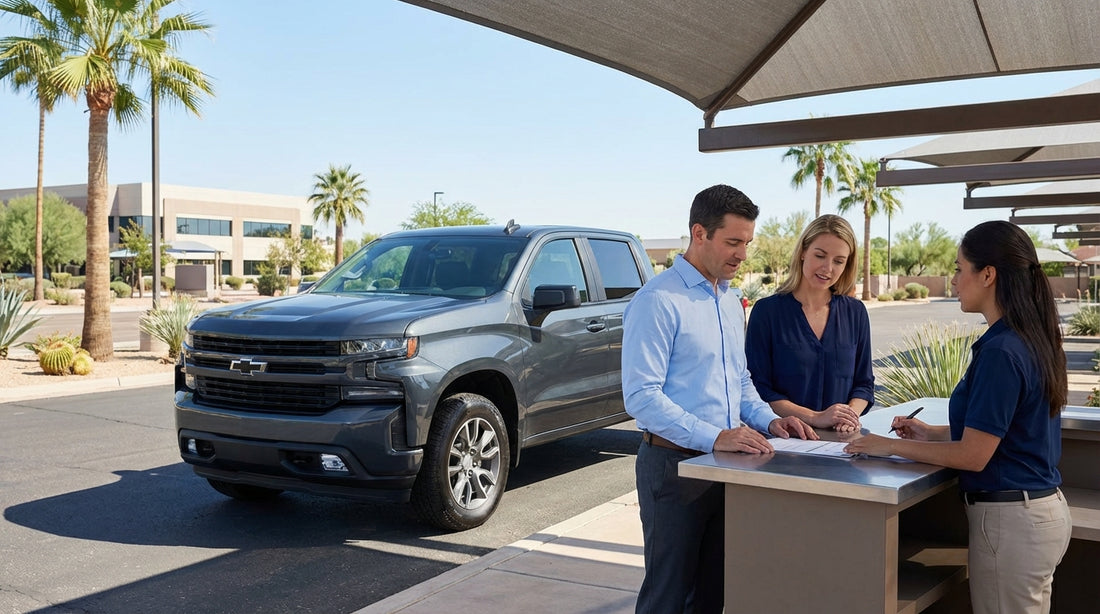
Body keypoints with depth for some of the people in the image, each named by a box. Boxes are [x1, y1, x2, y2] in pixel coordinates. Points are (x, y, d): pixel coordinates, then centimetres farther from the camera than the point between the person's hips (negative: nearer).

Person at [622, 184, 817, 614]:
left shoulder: (732, 303, 13)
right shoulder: (658, 301, -15)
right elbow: (641, 396, -22)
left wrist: (767, 419, 3)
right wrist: (714, 438, -28)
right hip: (674, 465, -8)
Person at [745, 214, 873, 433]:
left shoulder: (855, 312, 10)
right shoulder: (767, 311, -2)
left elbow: (864, 383, 14)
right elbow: (758, 388, -5)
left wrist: (851, 414, -7)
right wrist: (815, 418, -14)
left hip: (839, 439, 3)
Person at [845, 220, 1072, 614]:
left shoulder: (1001, 352, -23)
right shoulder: (1033, 339, 6)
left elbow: (973, 456, -20)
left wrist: (892, 446, -10)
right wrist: (931, 434, 11)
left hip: (1011, 521, -9)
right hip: (1044, 508, 9)